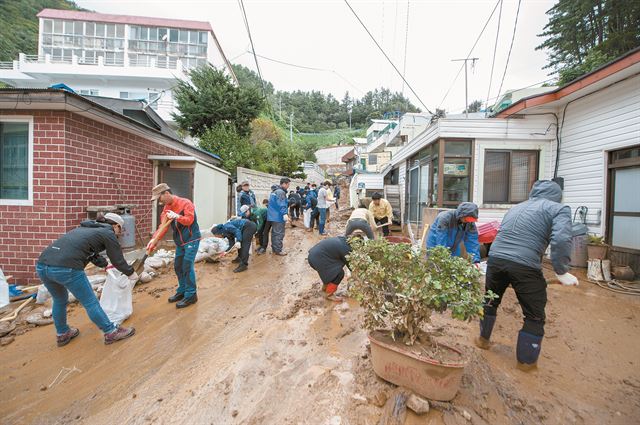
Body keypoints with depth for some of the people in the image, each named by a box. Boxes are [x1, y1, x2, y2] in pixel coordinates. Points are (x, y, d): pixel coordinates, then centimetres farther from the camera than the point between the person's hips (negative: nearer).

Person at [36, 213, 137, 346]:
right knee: (90, 303, 6)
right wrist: (131, 273, 26)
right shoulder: (108, 233, 5)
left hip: (42, 265, 8)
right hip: (66, 268, -8)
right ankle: (111, 332, 21)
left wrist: (106, 264, 53)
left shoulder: (85, 228, 28)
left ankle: (62, 334, 46)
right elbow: (118, 260, 9)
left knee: (60, 300, 30)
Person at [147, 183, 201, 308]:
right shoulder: (166, 208, 7)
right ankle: (182, 291, 29)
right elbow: (163, 226, -2)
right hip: (179, 241, 8)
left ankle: (191, 295, 1)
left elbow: (189, 220, -25)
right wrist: (154, 239, -16)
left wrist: (177, 216, -42)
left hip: (191, 239, -8)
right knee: (178, 266, 13)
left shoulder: (185, 203, -15)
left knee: (187, 266, -9)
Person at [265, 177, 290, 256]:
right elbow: (281, 204, -26)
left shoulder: (274, 191, 17)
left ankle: (274, 248, 26)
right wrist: (285, 214, -33)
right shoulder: (281, 192, -15)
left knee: (274, 233, 17)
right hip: (278, 217, -10)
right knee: (279, 234, -3)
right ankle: (278, 250, 2)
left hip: (272, 216, 10)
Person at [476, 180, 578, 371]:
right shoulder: (559, 209, 6)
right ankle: (526, 360, 30)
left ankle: (483, 339, 44)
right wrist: (562, 272, -5)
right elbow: (561, 240, -12)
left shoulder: (516, 207, 24)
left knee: (490, 301, 26)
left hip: (495, 259, 5)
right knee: (535, 317, 17)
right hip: (524, 266, -5)